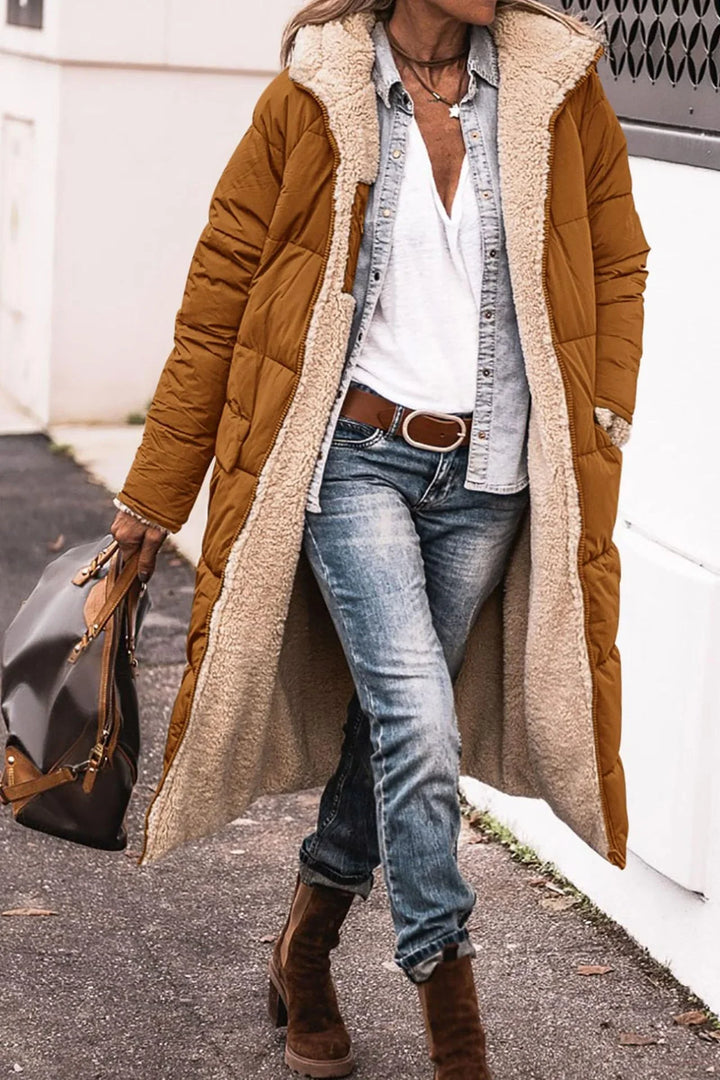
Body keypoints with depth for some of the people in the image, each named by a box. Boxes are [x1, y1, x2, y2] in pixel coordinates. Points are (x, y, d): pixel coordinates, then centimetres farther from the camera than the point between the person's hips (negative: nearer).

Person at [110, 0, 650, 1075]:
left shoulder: (561, 89, 2)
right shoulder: (309, 99, -4)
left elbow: (618, 264, 14)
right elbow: (218, 298, 1)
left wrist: (604, 425, 3)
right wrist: (154, 495, 3)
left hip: (489, 480, 3)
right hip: (354, 455, -3)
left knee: (394, 716, 12)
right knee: (418, 719, -14)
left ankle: (306, 948, 33)